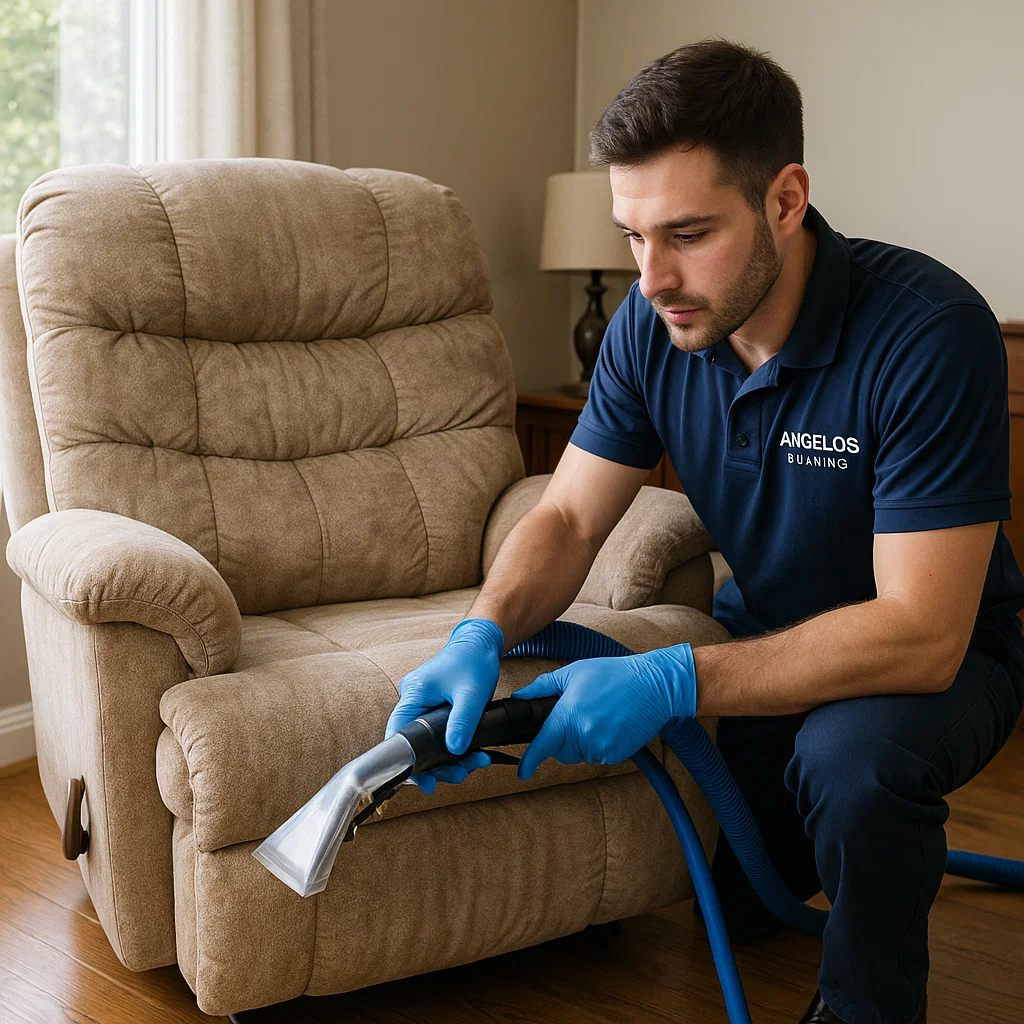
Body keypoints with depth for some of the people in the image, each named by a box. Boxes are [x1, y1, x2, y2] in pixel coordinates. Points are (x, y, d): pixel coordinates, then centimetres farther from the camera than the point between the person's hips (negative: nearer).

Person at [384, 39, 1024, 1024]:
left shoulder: (928, 332, -33)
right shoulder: (654, 325, -14)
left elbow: (921, 633, -36)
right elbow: (567, 519, -9)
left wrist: (672, 681, -41)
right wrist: (481, 635, -30)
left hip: (944, 654, -5)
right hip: (773, 633, 6)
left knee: (850, 753, -38)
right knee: (739, 915, 15)